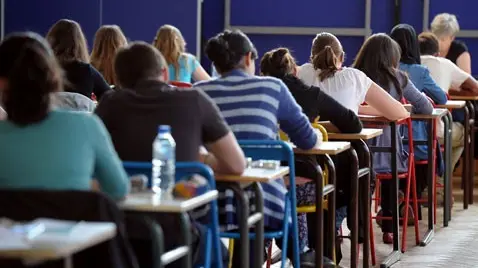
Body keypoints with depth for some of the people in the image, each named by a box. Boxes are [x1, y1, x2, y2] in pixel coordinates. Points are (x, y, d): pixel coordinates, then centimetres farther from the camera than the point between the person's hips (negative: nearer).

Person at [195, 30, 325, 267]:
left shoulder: (199, 92, 5)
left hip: (213, 206, 1)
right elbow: (308, 141, 10)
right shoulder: (272, 87, 3)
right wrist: (315, 137, 35)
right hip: (264, 205, -1)